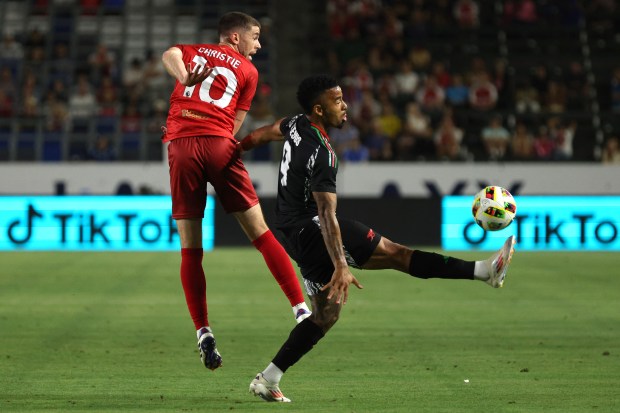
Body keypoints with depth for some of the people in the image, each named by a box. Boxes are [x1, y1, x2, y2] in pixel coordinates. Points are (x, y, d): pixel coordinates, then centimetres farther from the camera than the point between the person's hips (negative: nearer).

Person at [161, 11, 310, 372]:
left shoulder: (192, 53, 22)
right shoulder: (248, 71, 17)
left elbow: (169, 54, -4)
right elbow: (234, 125, 13)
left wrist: (184, 78, -20)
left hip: (181, 146, 2)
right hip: (219, 145, -2)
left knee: (190, 250, 4)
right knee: (260, 232, 2)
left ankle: (203, 332, -1)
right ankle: (301, 308, -4)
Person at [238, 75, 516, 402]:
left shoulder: (296, 126, 6)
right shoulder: (320, 154, -23)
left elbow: (265, 133, 29)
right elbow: (326, 214, -28)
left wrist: (240, 146, 49)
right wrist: (341, 267, -31)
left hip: (291, 233, 10)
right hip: (310, 230, -10)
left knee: (327, 311, 11)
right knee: (394, 253, -12)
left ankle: (268, 380, 8)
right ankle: (485, 270, -16)